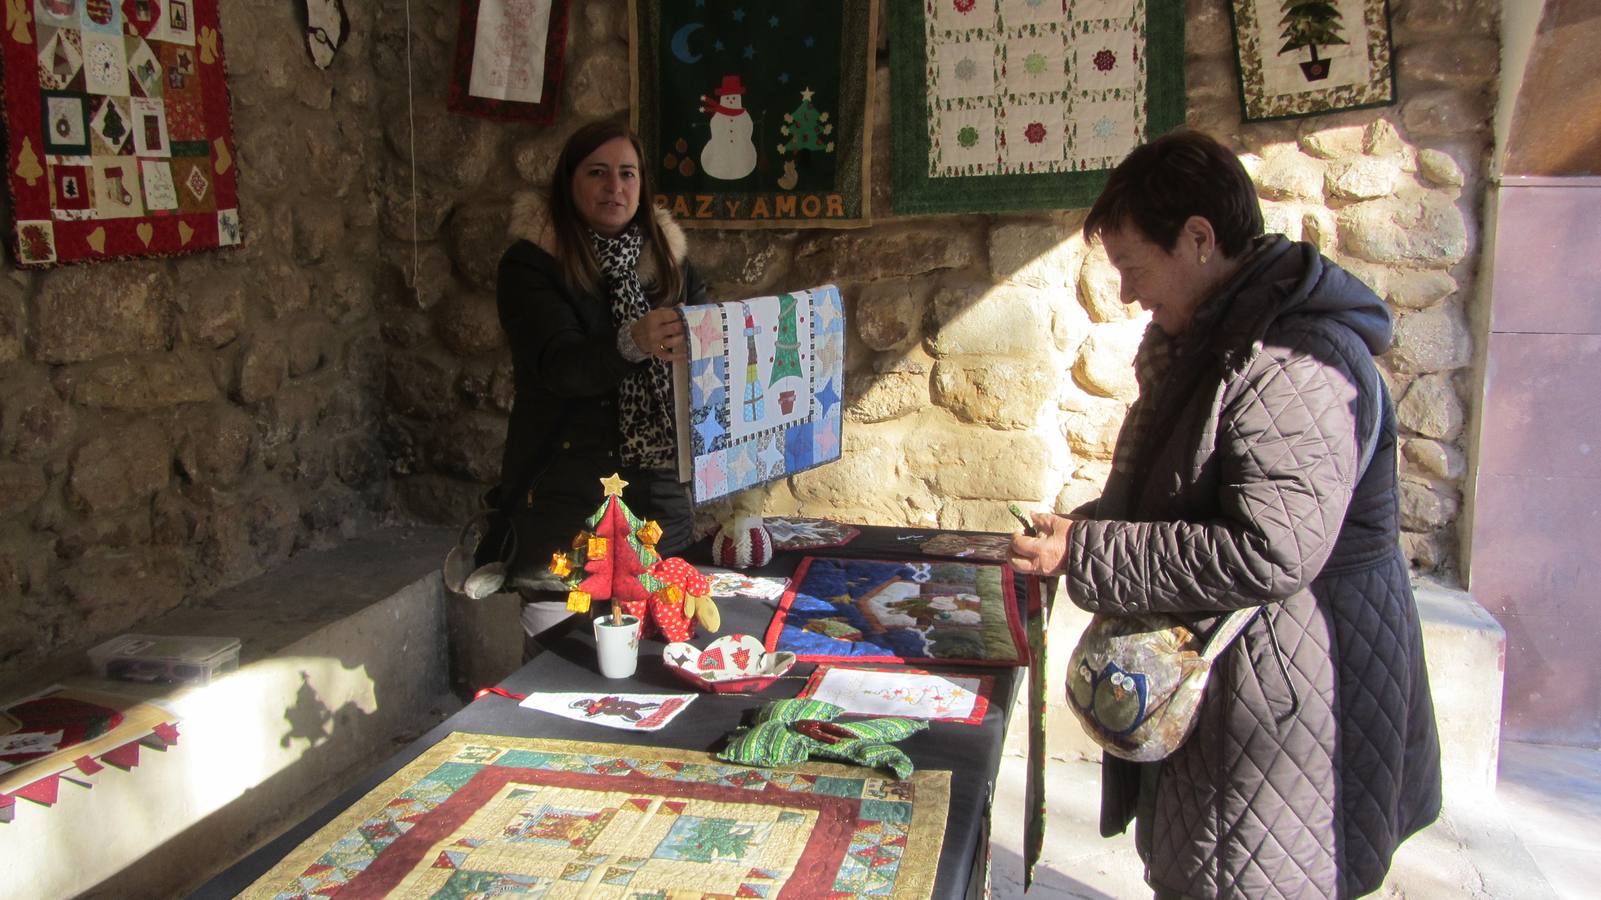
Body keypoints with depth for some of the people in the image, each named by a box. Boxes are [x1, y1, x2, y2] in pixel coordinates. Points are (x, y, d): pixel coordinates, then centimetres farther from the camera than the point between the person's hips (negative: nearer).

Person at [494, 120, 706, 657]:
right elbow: (558, 365, -18)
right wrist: (632, 345, -37)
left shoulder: (668, 256, 11)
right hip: (564, 496, -4)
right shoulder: (531, 264, -3)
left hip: (657, 490, 4)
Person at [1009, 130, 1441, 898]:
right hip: (1208, 664, 10)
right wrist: (1079, 528, 4)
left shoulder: (1297, 367, -24)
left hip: (1286, 683, -10)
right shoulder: (1213, 337, 10)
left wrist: (1089, 554, -25)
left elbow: (1273, 552, -30)